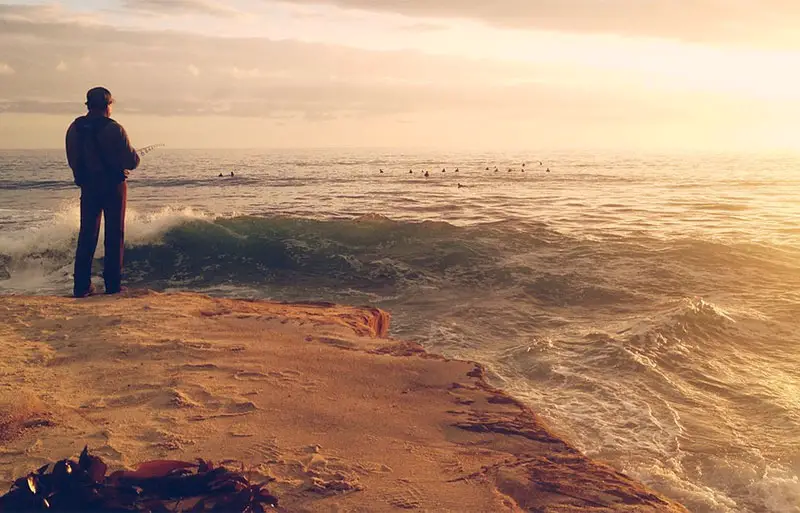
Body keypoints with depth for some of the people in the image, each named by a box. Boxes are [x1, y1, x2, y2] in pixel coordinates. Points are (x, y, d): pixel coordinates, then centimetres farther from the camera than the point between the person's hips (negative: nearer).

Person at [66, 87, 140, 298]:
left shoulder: (74, 128, 1)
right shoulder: (113, 128, -14)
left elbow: (73, 160, 9)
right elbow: (131, 161, -13)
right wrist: (134, 157, 10)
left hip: (87, 186, 4)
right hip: (113, 186, -4)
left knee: (86, 235, 9)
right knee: (115, 235, 5)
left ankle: (82, 285, 7)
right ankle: (113, 284, 6)